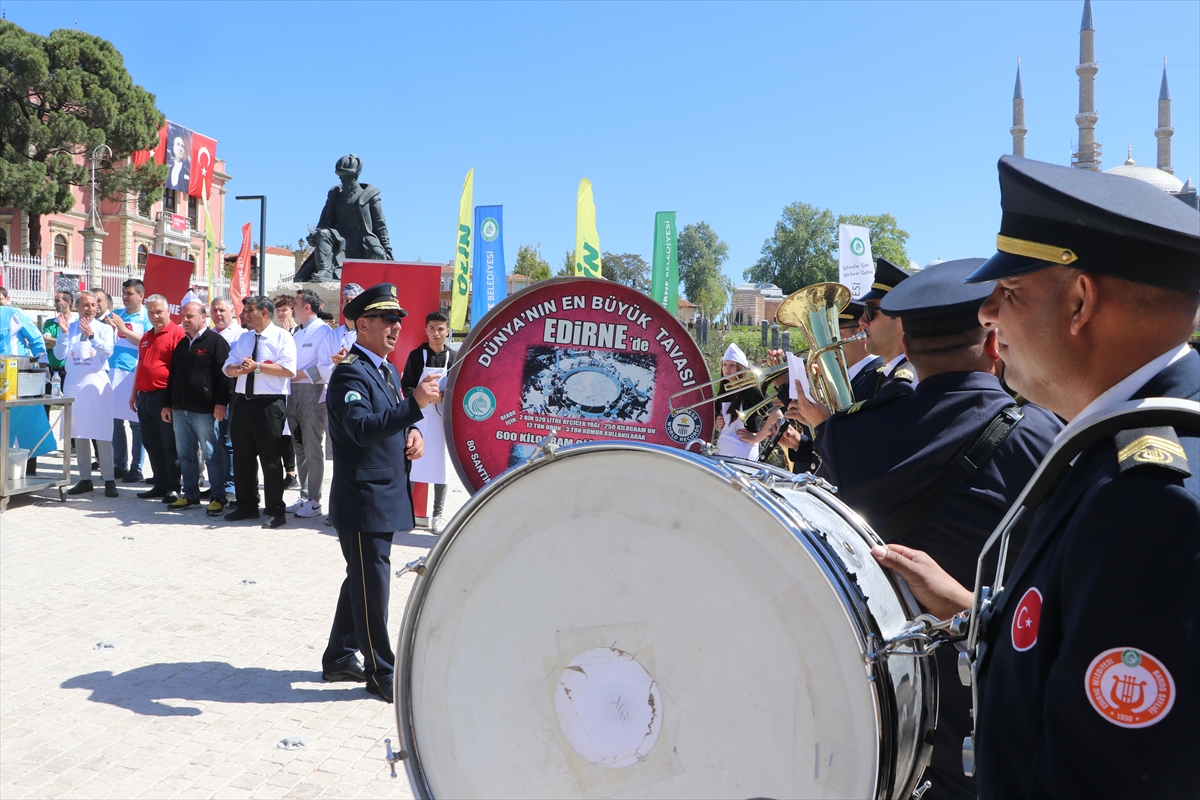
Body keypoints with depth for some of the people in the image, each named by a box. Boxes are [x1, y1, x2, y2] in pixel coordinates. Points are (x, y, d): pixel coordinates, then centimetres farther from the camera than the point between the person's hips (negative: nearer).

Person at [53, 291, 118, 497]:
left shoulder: (103, 328, 2)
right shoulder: (69, 328, 9)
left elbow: (108, 351, -15)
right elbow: (60, 355, 1)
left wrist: (91, 335, -29)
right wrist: (64, 333, -11)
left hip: (97, 382, -4)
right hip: (74, 383, 4)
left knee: (102, 434, -6)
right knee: (78, 434, 8)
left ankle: (109, 480, -2)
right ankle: (85, 479, 16)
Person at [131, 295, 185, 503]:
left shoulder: (177, 334, -9)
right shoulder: (146, 337, 19)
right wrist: (134, 392, 20)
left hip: (165, 397, -8)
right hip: (145, 398, 8)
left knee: (170, 445, -2)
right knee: (151, 444, 11)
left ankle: (173, 487, 3)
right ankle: (160, 484, 19)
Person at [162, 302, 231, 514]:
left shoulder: (215, 341, -5)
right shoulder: (182, 344, 18)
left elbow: (224, 374, -11)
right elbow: (172, 375, 22)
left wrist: (221, 402, -17)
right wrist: (167, 404, 18)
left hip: (205, 410, -7)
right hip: (180, 409, 8)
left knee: (211, 455, -3)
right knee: (185, 454, 11)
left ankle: (218, 497, 3)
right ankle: (190, 495, 20)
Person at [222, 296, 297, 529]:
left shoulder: (281, 337, -5)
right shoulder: (242, 338, 15)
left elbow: (289, 369, -16)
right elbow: (228, 368, 9)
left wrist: (257, 366, -19)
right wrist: (239, 368, -13)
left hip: (269, 403, -7)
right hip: (243, 402, 7)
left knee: (270, 459, -2)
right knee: (242, 456, 12)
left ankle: (275, 511, 7)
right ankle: (247, 506, 25)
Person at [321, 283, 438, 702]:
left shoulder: (388, 371, 16)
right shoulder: (350, 372, -15)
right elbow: (363, 428, -30)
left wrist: (412, 433, 2)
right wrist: (415, 403, -37)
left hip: (386, 495, 10)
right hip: (363, 499, -10)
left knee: (362, 581, 18)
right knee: (372, 586, -2)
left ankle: (340, 658, 31)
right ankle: (381, 672, 8)